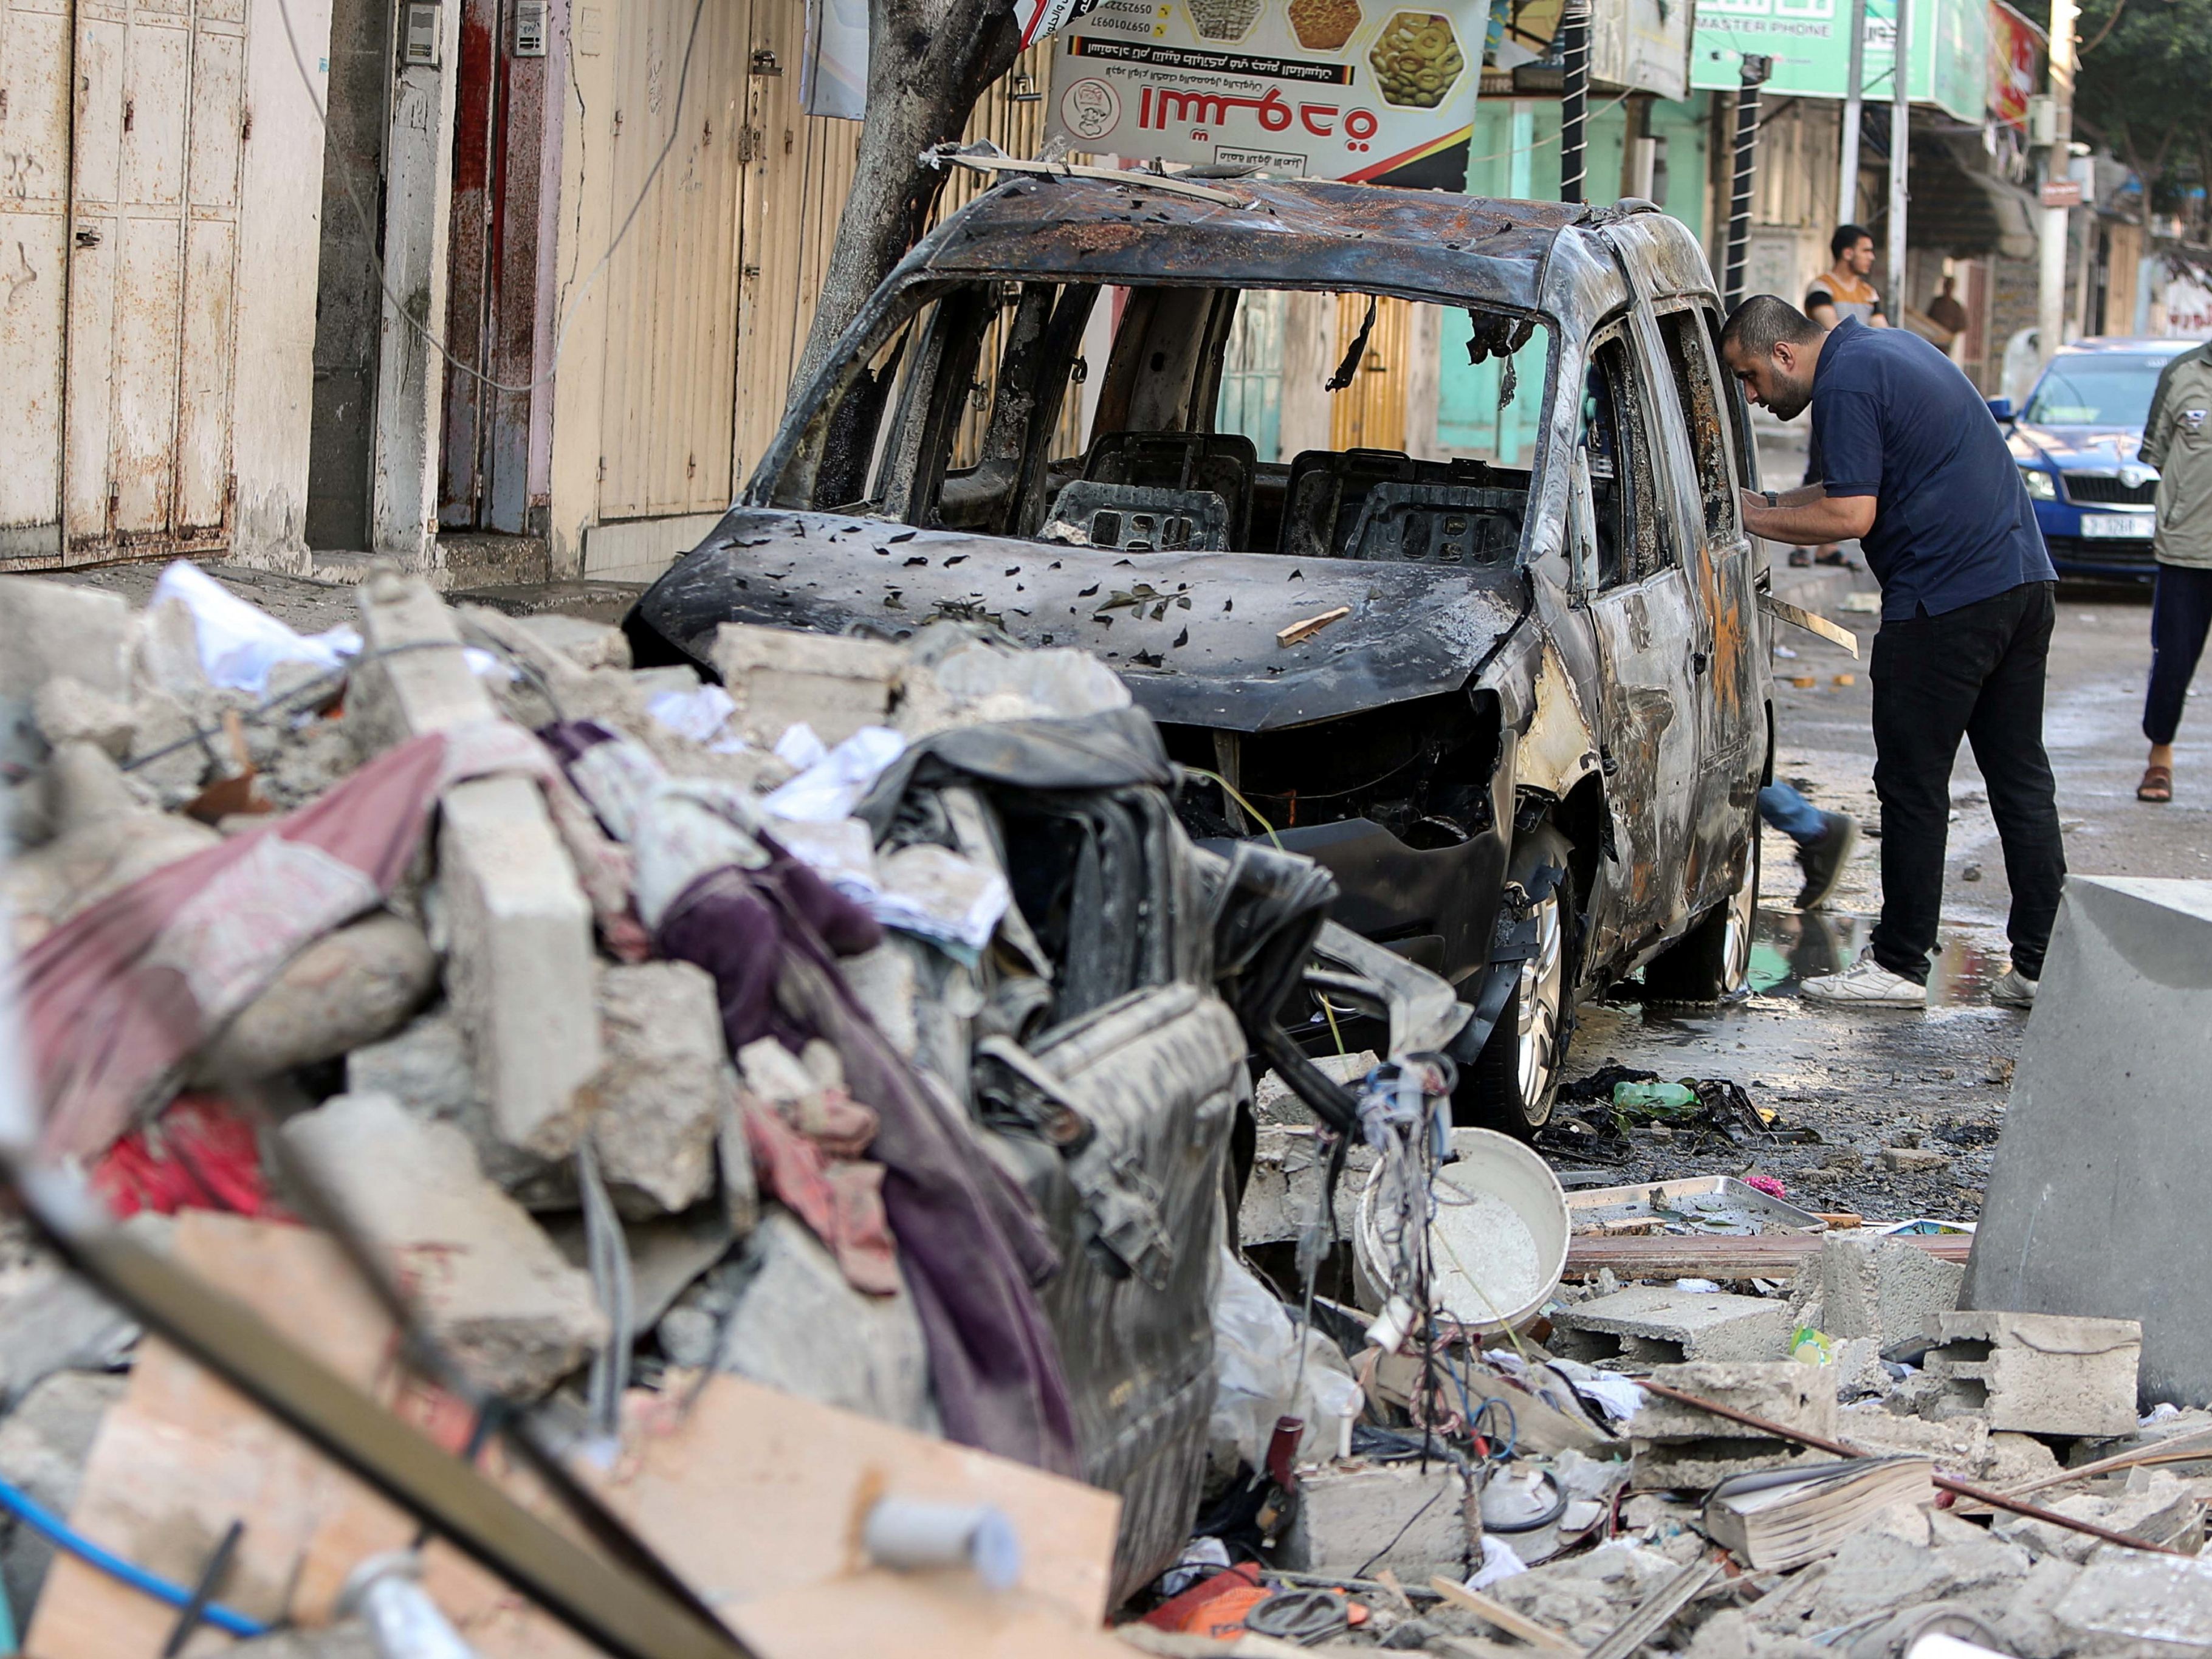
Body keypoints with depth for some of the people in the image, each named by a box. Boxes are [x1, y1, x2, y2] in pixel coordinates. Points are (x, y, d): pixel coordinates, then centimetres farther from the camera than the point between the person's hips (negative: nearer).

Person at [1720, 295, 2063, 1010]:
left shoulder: (1845, 383, -11)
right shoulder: (1890, 347, 19)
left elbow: (1852, 516, -17)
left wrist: (1757, 521, -5)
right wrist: (1774, 502, 21)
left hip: (1946, 600, -10)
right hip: (2025, 580, 10)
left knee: (1913, 785, -1)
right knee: (2021, 779, 10)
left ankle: (1899, 964, 5)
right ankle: (2041, 962, 10)